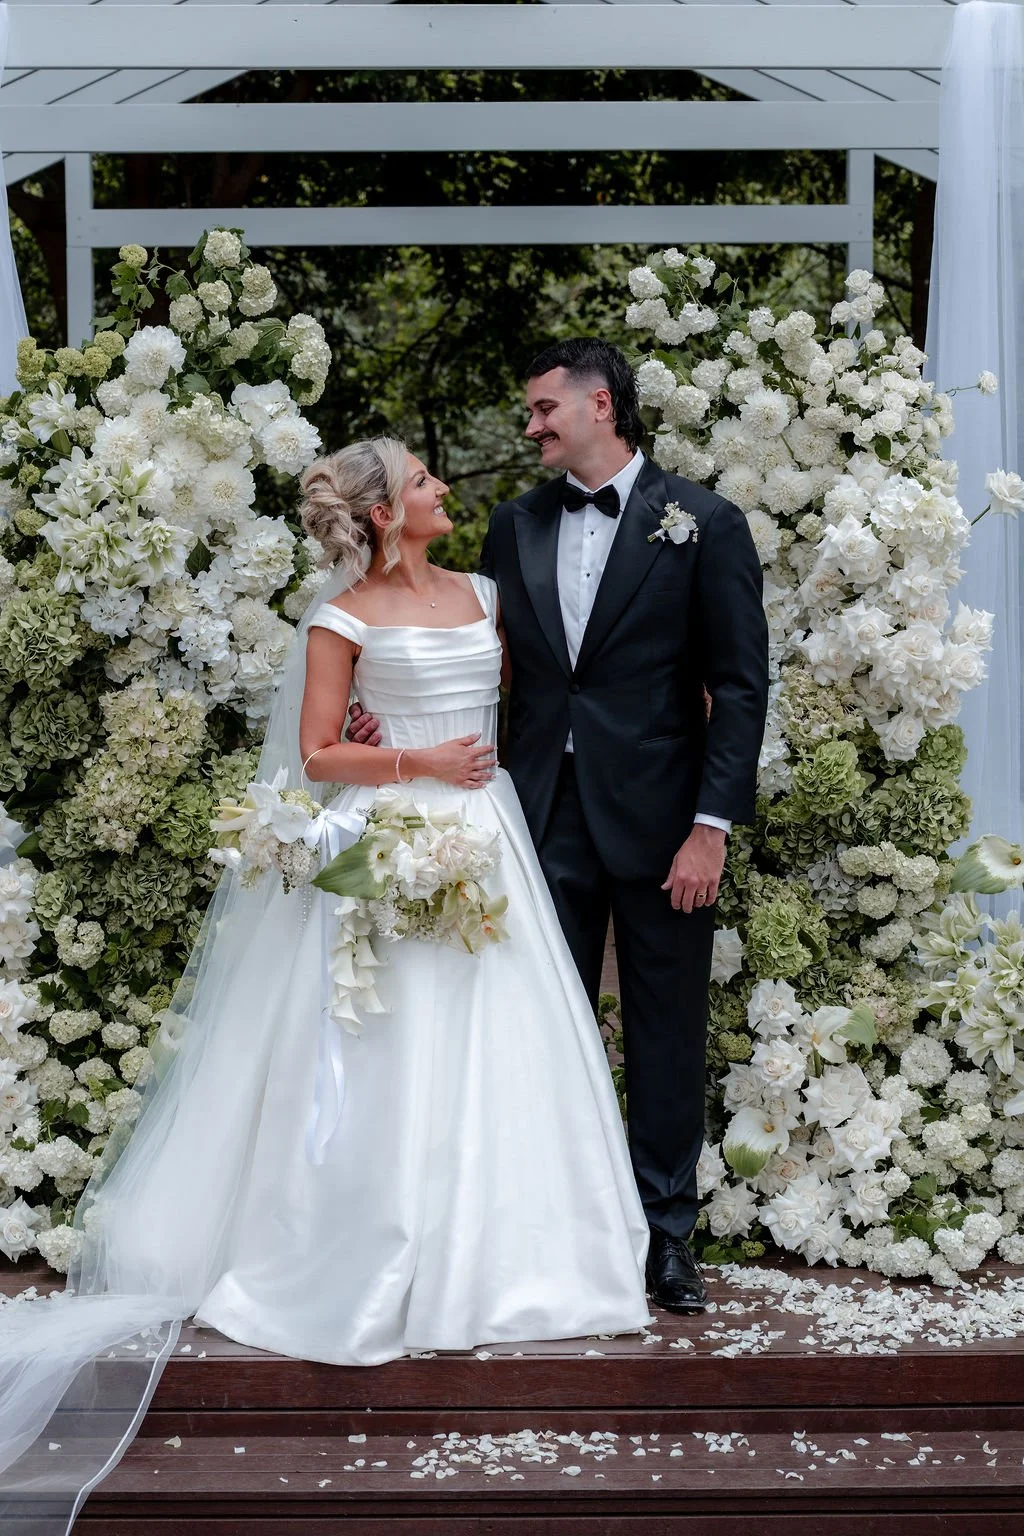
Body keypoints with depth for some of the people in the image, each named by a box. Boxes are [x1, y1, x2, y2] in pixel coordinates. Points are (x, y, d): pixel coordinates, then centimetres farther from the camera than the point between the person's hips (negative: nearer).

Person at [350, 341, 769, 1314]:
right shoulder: (516, 527, 10)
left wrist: (712, 824, -11)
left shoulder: (702, 524, -2)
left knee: (667, 1034, 6)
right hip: (547, 818, 3)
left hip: (657, 821, -3)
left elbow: (739, 684, -5)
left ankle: (665, 1233, 17)